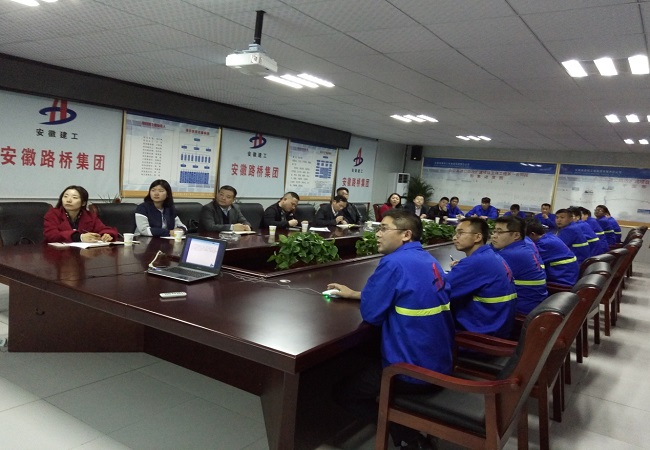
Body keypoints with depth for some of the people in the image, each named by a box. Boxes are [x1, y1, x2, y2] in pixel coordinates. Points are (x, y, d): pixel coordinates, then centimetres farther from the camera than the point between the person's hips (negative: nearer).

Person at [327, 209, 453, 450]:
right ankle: (412, 429, 20)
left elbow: (370, 313, -17)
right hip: (439, 363, 9)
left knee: (342, 392, 10)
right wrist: (353, 293, 17)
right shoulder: (428, 260, 7)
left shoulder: (394, 263, -21)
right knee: (365, 362, 31)